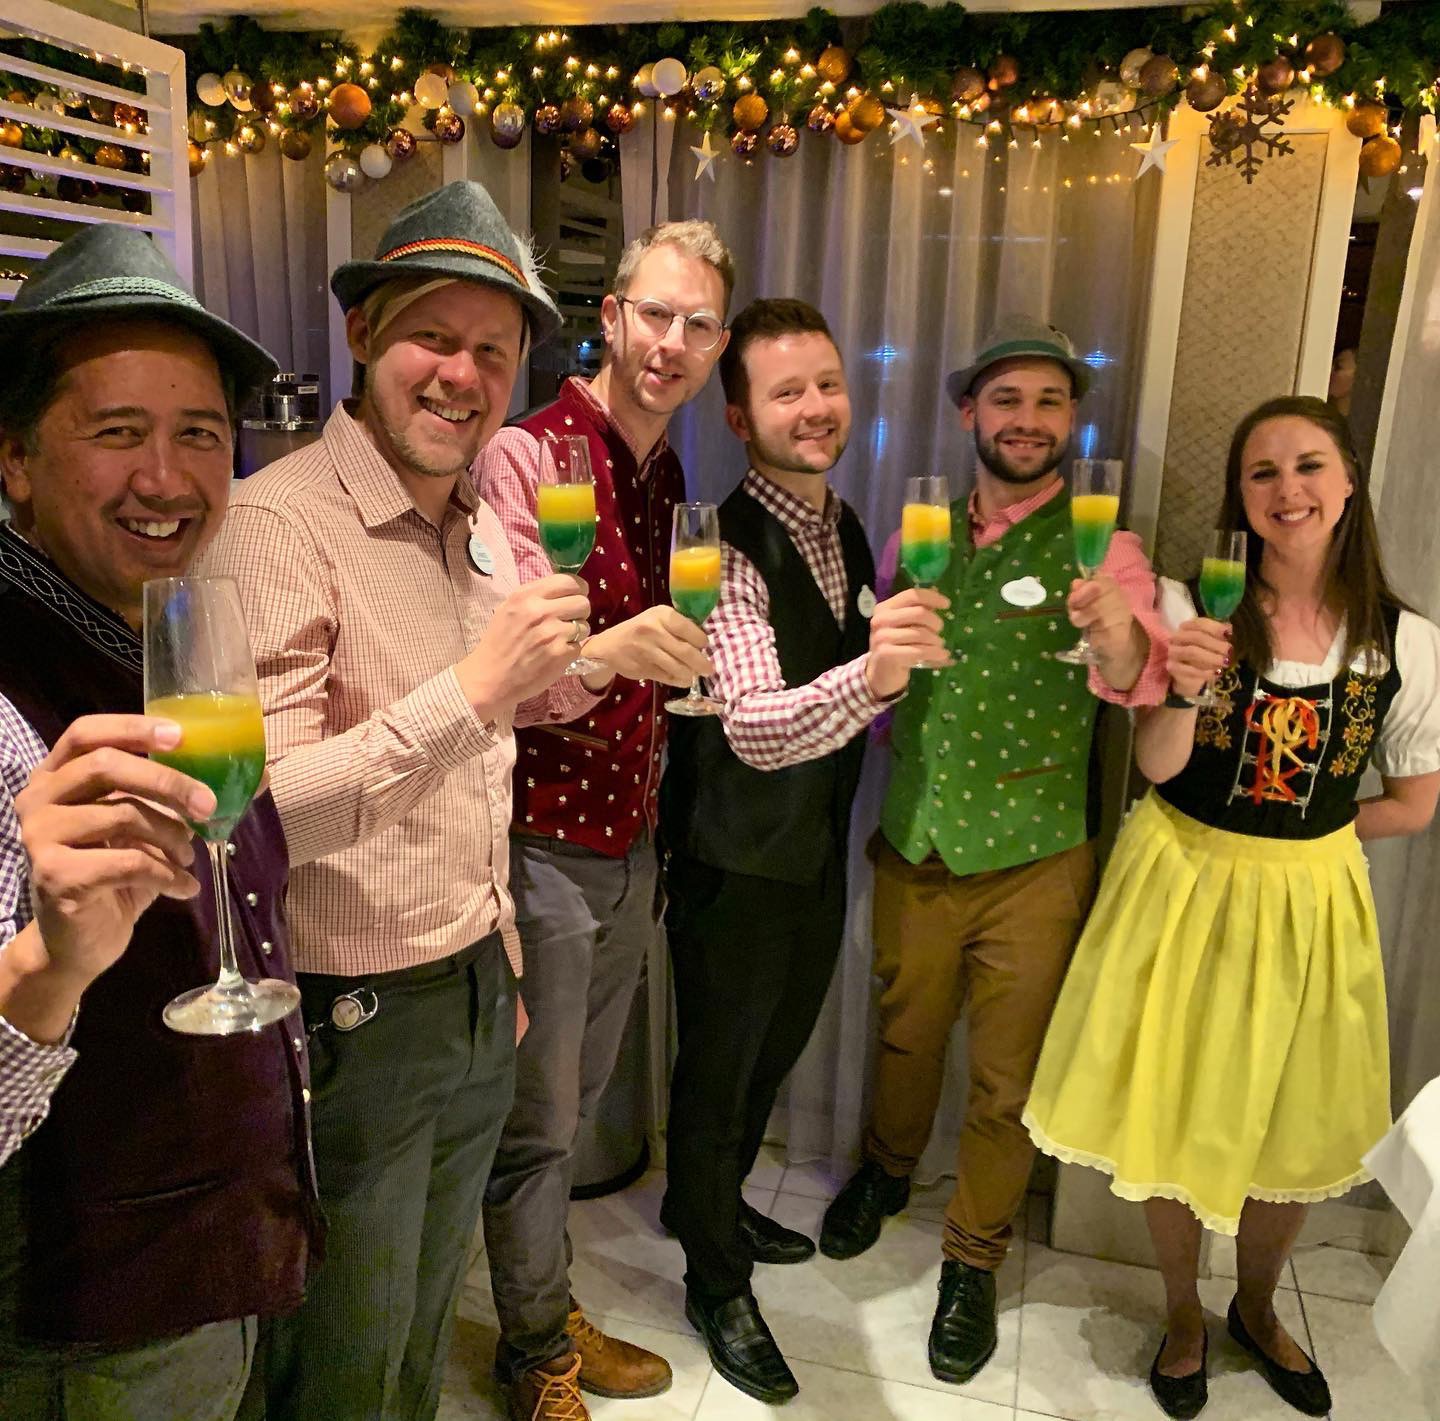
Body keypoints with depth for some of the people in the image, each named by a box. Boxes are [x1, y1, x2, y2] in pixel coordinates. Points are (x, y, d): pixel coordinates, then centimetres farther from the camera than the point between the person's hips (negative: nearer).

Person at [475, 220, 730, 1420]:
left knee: (578, 1102, 21)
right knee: (537, 1122, 9)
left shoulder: (670, 479, 10)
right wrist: (612, 649, -37)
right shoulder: (527, 455, -15)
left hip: (632, 842, 7)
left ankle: (554, 1311, 41)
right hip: (543, 845, -7)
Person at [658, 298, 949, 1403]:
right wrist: (871, 672, -54)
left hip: (821, 856, 8)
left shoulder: (847, 530, 2)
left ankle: (708, 1201, 52)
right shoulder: (724, 550, -25)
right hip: (736, 867, -8)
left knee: (774, 1054, 26)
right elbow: (756, 728, -40)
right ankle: (717, 1284, 36)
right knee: (718, 1072, 13)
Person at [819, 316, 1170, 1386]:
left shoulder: (1099, 546, -9)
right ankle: (888, 1172, 50)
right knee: (906, 1037, 22)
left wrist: (1116, 630, -49)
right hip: (912, 853, 3)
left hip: (1031, 866, -3)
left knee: (1006, 1080, 11)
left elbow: (1139, 678, -29)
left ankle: (973, 1265, 33)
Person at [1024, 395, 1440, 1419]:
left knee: (1295, 1126, 16)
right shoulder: (1189, 606, -9)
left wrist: (1302, 835, -4)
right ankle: (1183, 1314, 38)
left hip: (1309, 902, 2)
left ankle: (1257, 1307, 46)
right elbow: (1158, 765, -17)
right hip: (1184, 887, -1)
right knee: (1174, 1111, 10)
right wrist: (1183, 687, -35)